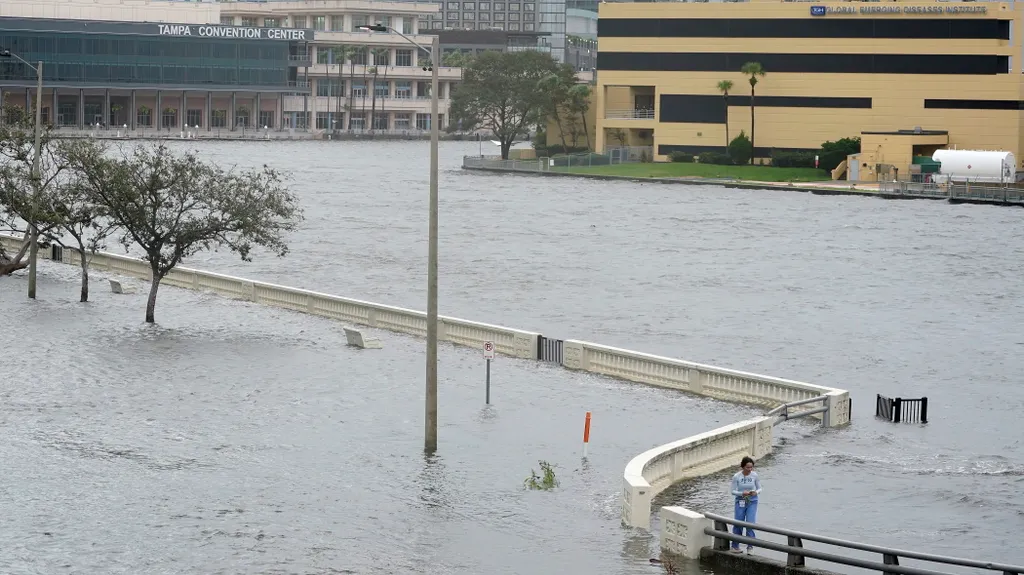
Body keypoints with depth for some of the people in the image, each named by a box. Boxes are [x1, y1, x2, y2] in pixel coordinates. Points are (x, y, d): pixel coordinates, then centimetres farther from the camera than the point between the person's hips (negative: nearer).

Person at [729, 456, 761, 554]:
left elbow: (759, 488, 2)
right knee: (738, 524, 6)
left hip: (752, 502, 0)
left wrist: (756, 492, -20)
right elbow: (733, 491, -6)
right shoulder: (736, 477, -11)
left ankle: (750, 547, -1)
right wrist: (742, 493, -24)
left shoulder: (754, 475, -7)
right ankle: (735, 546, 22)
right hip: (740, 502, 0)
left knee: (750, 523, -10)